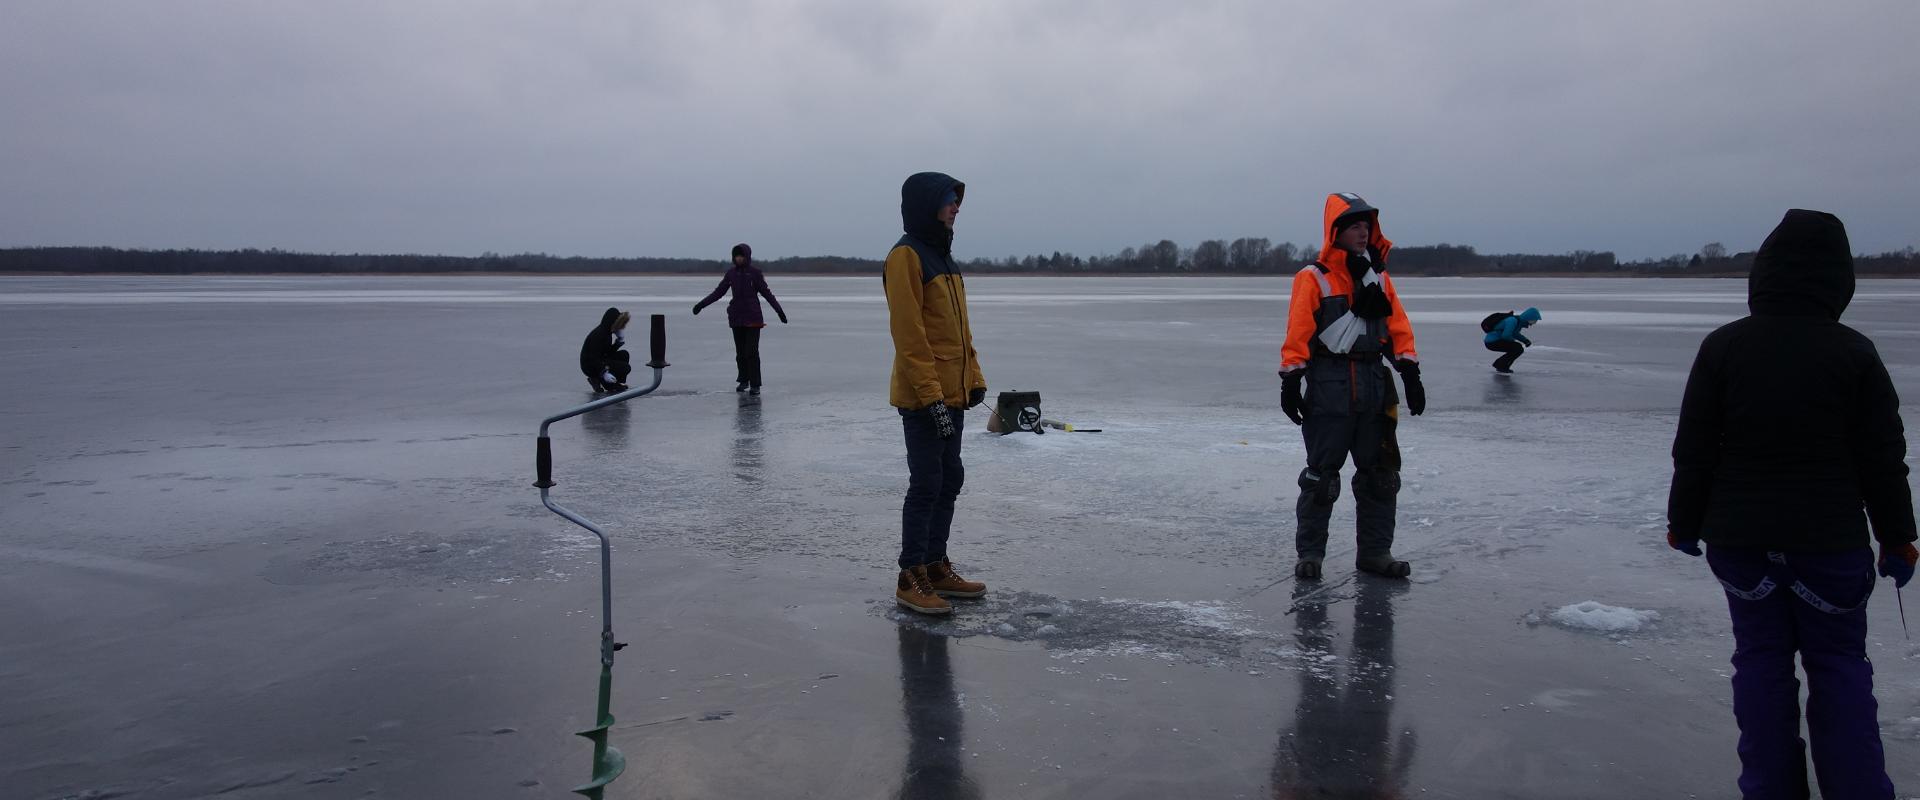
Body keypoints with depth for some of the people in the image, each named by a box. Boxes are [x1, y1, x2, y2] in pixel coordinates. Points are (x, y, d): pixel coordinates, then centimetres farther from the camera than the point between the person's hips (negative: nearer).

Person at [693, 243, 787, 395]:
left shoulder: (755, 272, -6)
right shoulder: (731, 272, 5)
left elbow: (766, 292, -5)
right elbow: (719, 292, 9)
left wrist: (779, 310, -12)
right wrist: (701, 304, 5)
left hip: (752, 317, -4)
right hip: (737, 317, 4)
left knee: (752, 351, -9)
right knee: (740, 351, 9)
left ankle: (755, 385, -4)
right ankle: (744, 381, 25)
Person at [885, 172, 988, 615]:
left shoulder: (942, 254, 16)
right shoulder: (906, 256, -13)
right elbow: (908, 333, -19)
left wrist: (973, 378, 15)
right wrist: (930, 394, -23)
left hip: (950, 394, 9)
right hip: (922, 398, -9)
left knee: (950, 481, 14)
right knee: (926, 485, -5)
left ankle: (936, 567, 24)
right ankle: (911, 579, 5)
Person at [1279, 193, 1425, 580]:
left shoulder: (1379, 278, 13)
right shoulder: (1313, 278, -4)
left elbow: (1398, 327, 12)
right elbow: (1297, 333, -9)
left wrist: (1410, 373, 4)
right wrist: (1290, 381, -14)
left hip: (1374, 387, 5)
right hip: (1328, 388, -5)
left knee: (1380, 474, 9)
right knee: (1322, 475, 1)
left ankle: (1375, 551, 19)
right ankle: (1309, 553, 11)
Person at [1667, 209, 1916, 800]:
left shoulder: (1722, 347, -6)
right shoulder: (1854, 353, -8)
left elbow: (1694, 450, -3)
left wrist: (1684, 522, 7)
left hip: (1739, 536, 1)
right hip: (1831, 539, -1)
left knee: (1761, 657, 10)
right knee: (1839, 662, 11)